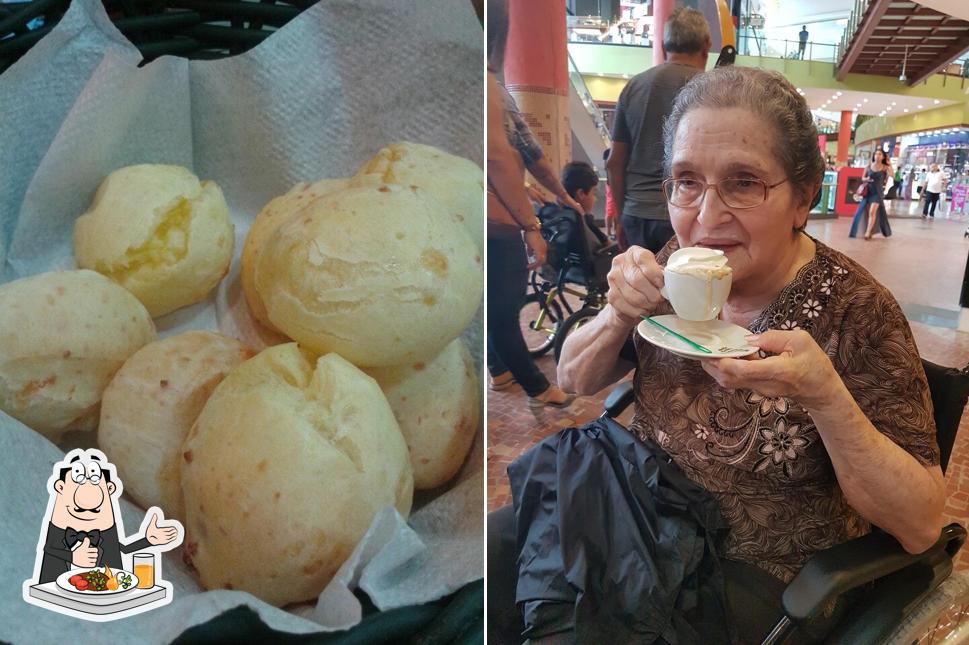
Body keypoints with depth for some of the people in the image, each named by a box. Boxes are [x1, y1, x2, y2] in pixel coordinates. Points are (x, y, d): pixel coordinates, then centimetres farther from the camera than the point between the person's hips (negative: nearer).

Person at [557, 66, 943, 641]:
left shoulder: (855, 311, -19)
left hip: (762, 576, -4)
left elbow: (922, 525, -17)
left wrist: (825, 395, -33)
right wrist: (620, 316, -21)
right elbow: (575, 379, 0)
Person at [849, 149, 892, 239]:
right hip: (868, 191, 3)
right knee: (861, 211, 4)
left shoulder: (885, 167, -3)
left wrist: (889, 164, -18)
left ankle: (868, 232, -12)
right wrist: (866, 179, -12)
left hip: (877, 192, -3)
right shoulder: (869, 166, 3)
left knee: (872, 211, -13)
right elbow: (863, 178, 11)